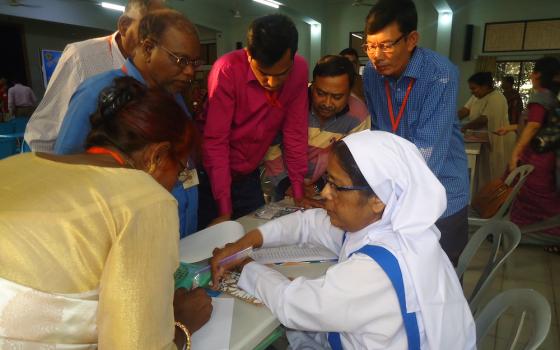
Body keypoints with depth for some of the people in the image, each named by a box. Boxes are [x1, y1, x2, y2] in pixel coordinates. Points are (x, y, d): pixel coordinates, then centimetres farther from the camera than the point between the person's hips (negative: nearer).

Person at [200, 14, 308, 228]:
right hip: (212, 175, -3)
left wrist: (299, 194, -8)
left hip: (248, 176, 4)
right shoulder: (227, 70, -24)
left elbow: (295, 133, -8)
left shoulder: (299, 70, -12)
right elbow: (215, 142, -23)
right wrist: (225, 210, -25)